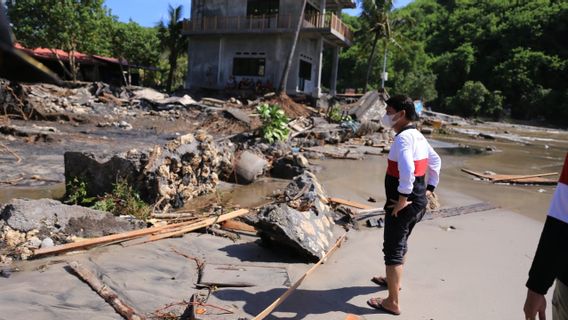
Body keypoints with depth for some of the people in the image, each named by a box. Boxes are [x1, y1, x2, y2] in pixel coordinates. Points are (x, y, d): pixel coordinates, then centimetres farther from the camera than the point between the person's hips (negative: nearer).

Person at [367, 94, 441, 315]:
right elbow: (436, 161, 21)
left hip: (402, 205, -10)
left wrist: (402, 199, -26)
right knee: (400, 244, 27)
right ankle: (394, 280, 48)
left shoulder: (403, 138, -20)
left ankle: (392, 303, 11)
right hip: (419, 202, 10)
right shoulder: (419, 136, 10)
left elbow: (407, 169, -35)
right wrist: (429, 188, 22)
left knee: (392, 250, 1)